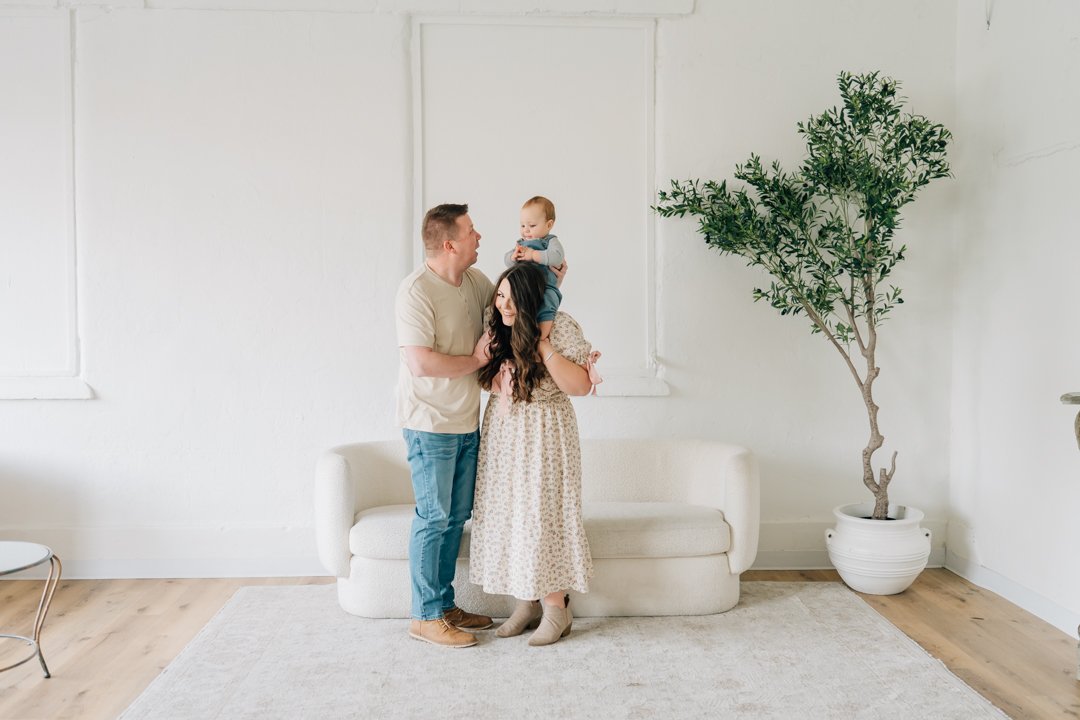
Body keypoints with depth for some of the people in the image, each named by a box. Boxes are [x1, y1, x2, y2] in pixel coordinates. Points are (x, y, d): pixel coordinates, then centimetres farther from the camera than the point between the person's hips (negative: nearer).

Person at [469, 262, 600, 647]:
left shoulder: (561, 327, -13)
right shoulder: (497, 331, 5)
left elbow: (581, 386, -18)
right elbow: (487, 379, 16)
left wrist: (544, 346, -23)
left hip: (543, 437, -6)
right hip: (501, 435, 6)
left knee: (542, 515, -4)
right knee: (509, 516, 8)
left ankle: (556, 608, 10)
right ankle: (526, 603, 21)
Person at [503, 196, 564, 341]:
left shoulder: (551, 241, 5)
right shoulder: (520, 243, 22)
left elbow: (557, 257, -17)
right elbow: (506, 260, 14)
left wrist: (533, 255, -19)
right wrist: (513, 256, -10)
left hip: (546, 287, -6)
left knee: (546, 300, -34)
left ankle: (543, 335, -37)